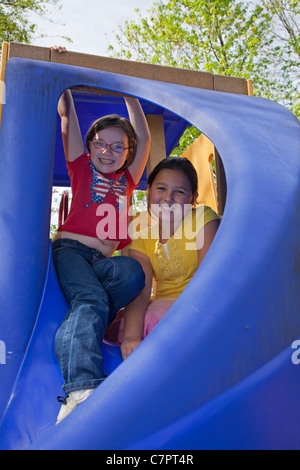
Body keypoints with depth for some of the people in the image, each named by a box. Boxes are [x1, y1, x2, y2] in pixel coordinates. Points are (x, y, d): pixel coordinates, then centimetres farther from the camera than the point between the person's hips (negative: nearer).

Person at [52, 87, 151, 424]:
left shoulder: (126, 180, 25)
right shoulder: (82, 169, 17)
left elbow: (144, 138, 24)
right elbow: (68, 118, 14)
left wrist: (130, 95, 31)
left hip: (104, 260, 4)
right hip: (70, 249, -3)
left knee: (133, 271, -31)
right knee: (91, 298, -33)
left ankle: (75, 334, -29)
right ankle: (81, 390, -48)